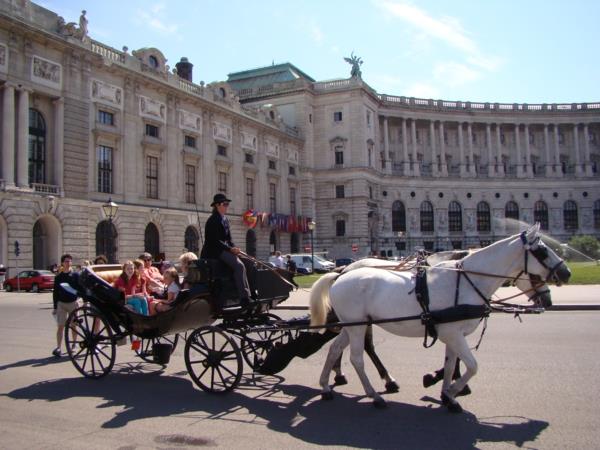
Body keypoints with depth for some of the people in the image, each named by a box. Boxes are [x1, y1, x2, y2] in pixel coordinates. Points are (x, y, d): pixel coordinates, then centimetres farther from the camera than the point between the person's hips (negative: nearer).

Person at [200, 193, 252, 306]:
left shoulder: (225, 219, 17)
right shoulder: (213, 220, -9)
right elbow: (215, 241, -17)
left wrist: (234, 248, -1)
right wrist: (230, 249, -21)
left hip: (225, 249, 9)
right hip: (214, 250, -9)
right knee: (239, 265, -28)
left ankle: (252, 292, -6)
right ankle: (245, 298, -32)